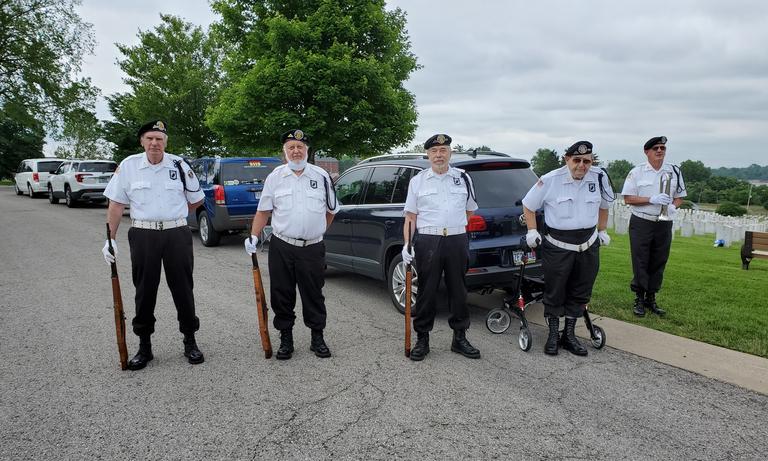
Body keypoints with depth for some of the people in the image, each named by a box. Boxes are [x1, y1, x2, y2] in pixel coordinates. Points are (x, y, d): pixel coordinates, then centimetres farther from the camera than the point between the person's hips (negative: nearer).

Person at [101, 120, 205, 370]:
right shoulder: (128, 165, 1)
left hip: (177, 235, 0)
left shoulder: (179, 165, 1)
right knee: (144, 292, 7)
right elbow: (116, 205, 4)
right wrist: (110, 239, 0)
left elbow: (196, 199, 14)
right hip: (142, 236, 0)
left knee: (183, 289, 5)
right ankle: (144, 346, 21)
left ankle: (190, 341, 20)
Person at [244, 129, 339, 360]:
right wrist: (253, 237, -1)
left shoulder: (321, 176, 4)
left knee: (314, 295, 7)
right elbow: (263, 211, 7)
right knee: (282, 295, 7)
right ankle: (286, 339, 22)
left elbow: (331, 210, 15)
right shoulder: (275, 177, 5)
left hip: (312, 248, -1)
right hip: (281, 247, 1)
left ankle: (317, 338, 22)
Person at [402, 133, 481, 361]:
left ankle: (460, 338, 22)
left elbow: (470, 209, 21)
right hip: (427, 242, -2)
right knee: (426, 292, 3)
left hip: (457, 241, 2)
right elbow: (410, 217, 3)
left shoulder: (463, 178, 9)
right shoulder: (417, 181, 5)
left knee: (458, 291, 9)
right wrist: (407, 244, -6)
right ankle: (422, 339, 14)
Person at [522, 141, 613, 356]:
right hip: (557, 246, -3)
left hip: (588, 245, 4)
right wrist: (532, 231, -3)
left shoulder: (599, 177, -2)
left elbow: (603, 205, 18)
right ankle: (553, 335, 20)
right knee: (554, 292, 3)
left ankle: (569, 335, 25)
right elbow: (528, 205, 2)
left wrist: (602, 230, 18)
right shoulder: (550, 180, -11)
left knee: (580, 293, 11)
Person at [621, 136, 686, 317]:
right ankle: (639, 299, 11)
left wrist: (673, 206, -9)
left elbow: (680, 196, 13)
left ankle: (651, 299, 21)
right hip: (641, 223, -3)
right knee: (640, 263, 0)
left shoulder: (674, 171, 7)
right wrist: (651, 199, -17)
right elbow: (628, 199, -6)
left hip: (664, 224, 3)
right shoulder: (637, 172, -3)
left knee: (659, 263, 9)